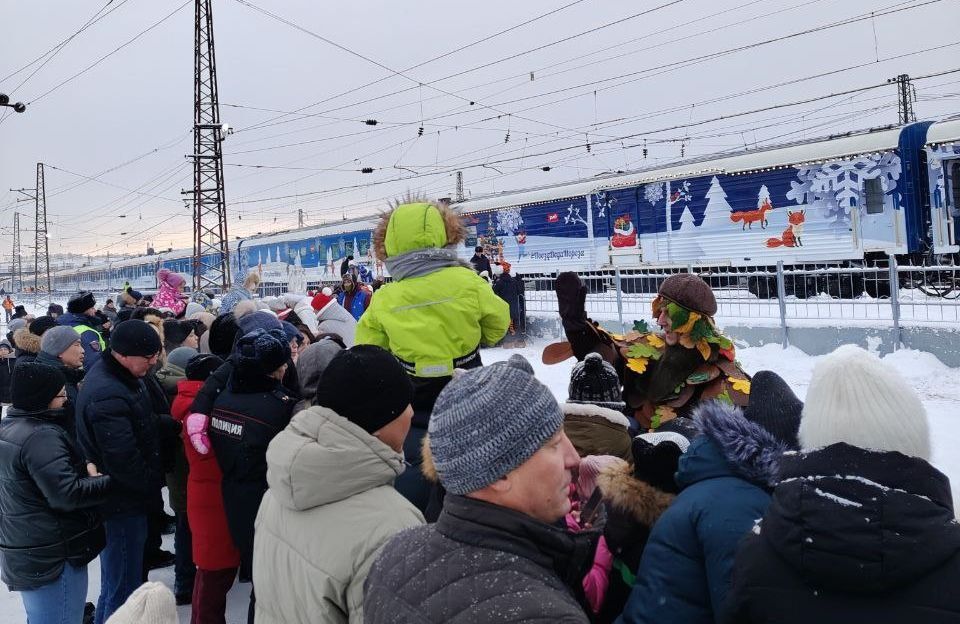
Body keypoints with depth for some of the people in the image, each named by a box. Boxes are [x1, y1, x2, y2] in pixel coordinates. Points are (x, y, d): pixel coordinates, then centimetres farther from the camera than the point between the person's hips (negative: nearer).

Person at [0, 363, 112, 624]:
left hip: (27, 550, 10)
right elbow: (67, 494, -29)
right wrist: (107, 481, -15)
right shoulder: (41, 436, -24)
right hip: (52, 555, -10)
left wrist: (84, 470, -2)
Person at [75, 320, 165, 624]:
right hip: (121, 505, -10)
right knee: (123, 589, 4)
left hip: (125, 497, 10)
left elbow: (140, 424, 17)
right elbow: (124, 461, -29)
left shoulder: (112, 374, 5)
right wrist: (153, 484, -12)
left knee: (119, 579, 26)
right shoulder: (108, 396, -29)